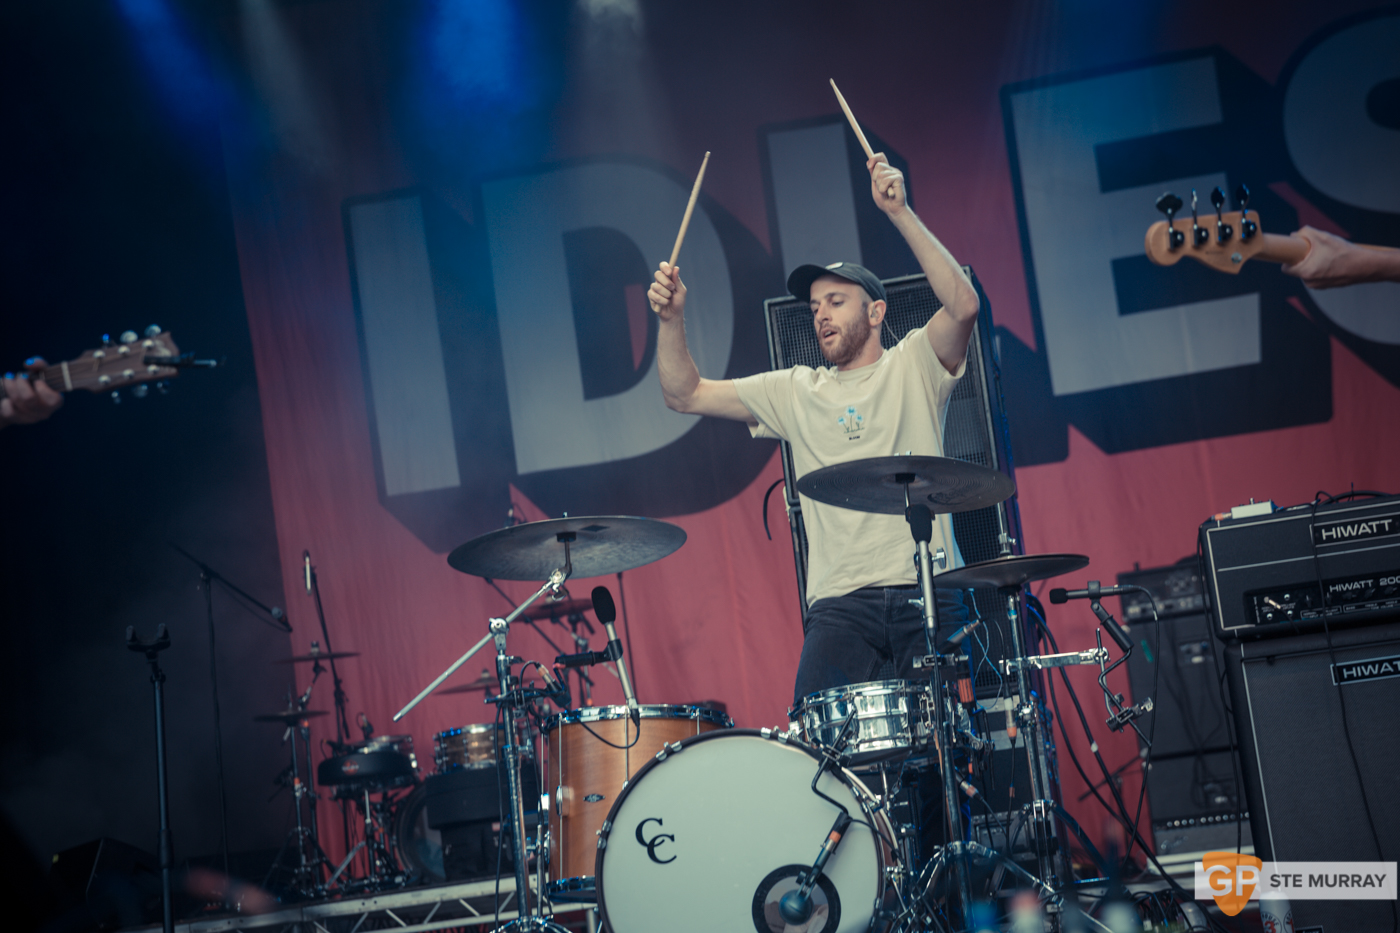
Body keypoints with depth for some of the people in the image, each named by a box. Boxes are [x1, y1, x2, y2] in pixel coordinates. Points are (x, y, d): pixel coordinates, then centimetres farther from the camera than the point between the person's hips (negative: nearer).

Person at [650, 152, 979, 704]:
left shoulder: (913, 364, 9)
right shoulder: (794, 393, 18)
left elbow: (964, 305, -12)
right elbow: (685, 395, 18)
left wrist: (901, 213, -16)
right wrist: (671, 320, 2)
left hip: (927, 593, -2)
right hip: (840, 601, 2)